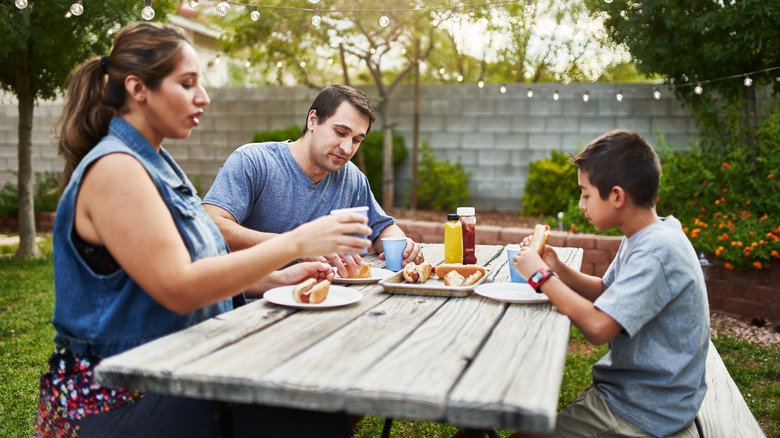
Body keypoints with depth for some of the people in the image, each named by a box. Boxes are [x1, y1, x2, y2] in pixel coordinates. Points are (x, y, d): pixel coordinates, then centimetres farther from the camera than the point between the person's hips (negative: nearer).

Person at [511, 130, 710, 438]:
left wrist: (541, 276, -21)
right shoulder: (641, 238, 5)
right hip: (624, 386, 9)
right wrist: (557, 268, -1)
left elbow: (598, 326, -34)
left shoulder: (657, 251, -27)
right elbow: (606, 292, 15)